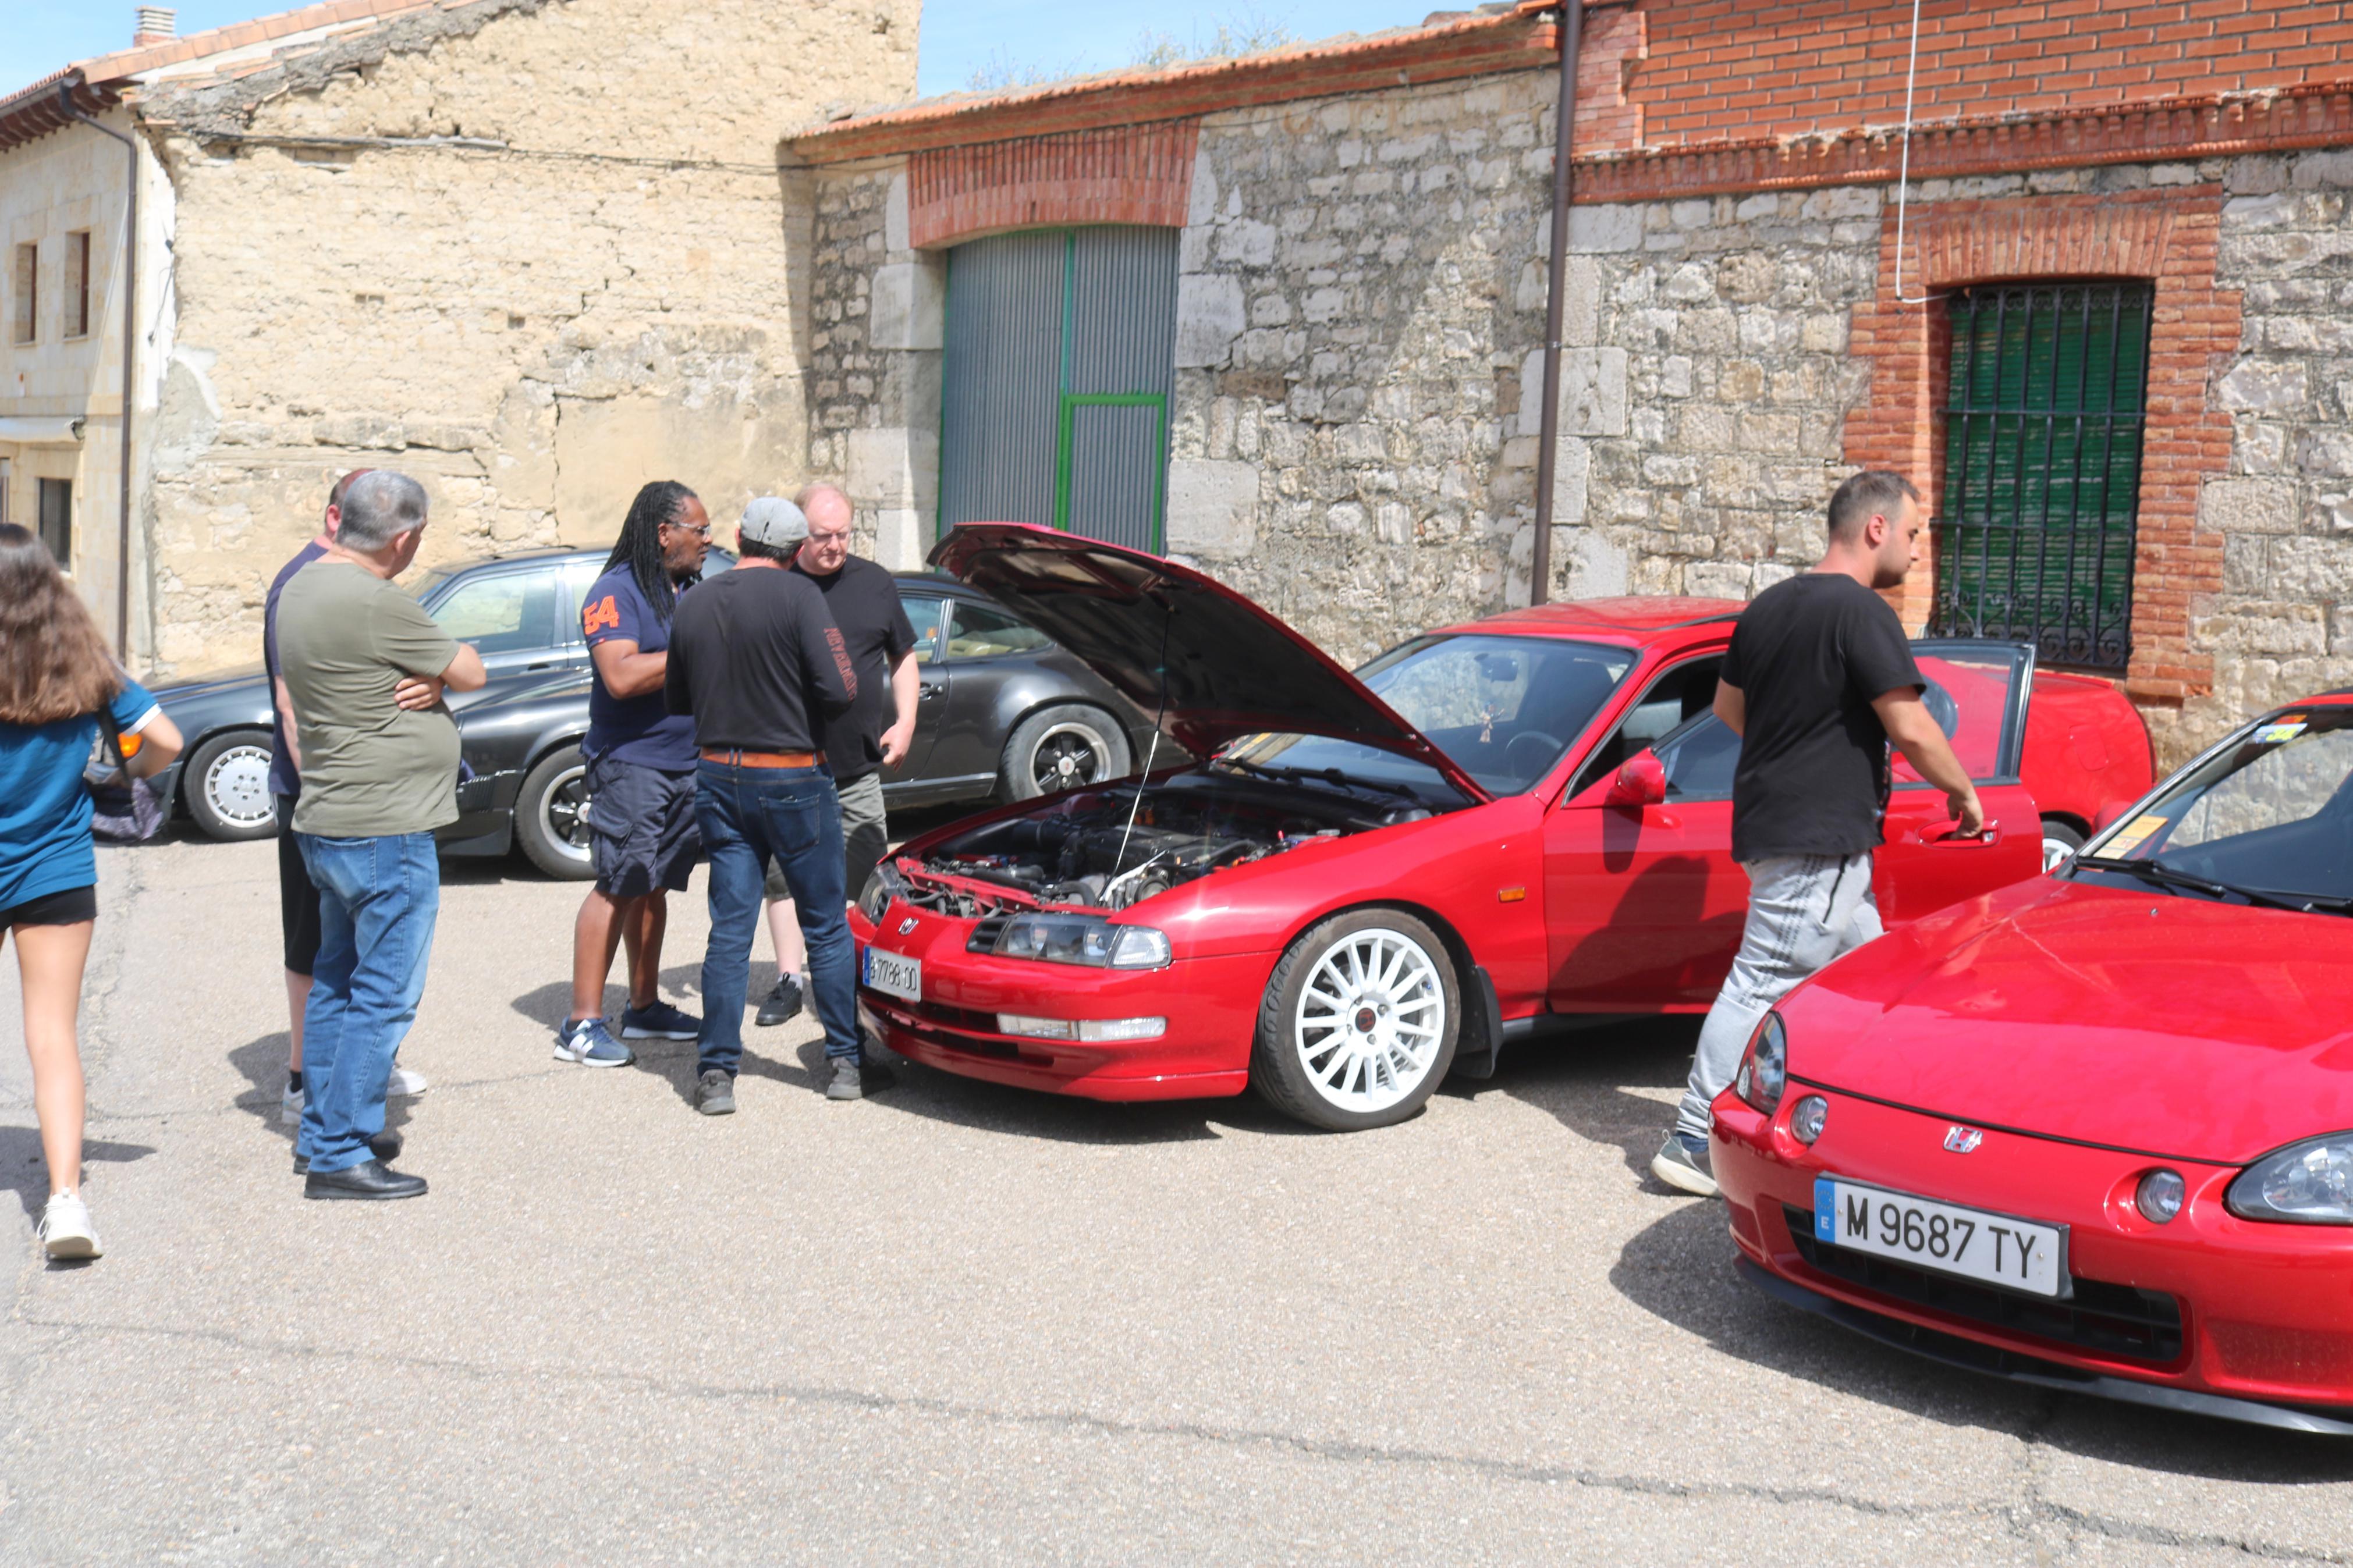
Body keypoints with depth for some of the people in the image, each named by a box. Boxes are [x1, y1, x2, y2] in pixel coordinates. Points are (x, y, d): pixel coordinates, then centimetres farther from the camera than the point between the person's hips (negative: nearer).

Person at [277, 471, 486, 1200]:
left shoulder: (301, 588, 9)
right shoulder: (377, 604, -21)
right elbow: (470, 674, -11)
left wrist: (425, 675, 2)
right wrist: (440, 663, 9)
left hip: (328, 821, 10)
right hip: (385, 831, -10)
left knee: (337, 981, 19)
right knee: (384, 995, -3)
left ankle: (319, 1135, 27)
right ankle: (341, 1156, -1)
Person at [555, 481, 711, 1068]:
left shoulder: (690, 591, 15)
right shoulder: (616, 593, -11)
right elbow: (621, 677, -24)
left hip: (685, 763, 8)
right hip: (630, 762, -8)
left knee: (654, 886, 14)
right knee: (618, 888, -8)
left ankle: (645, 1008, 22)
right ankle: (582, 1024, -4)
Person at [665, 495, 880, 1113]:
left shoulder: (692, 605, 5)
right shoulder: (797, 595, -12)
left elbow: (676, 699, 14)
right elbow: (839, 691, -18)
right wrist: (798, 701, 3)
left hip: (719, 778, 4)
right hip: (792, 780, -4)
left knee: (729, 930, 7)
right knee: (827, 927, 8)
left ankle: (716, 1075, 3)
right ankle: (846, 1062, 13)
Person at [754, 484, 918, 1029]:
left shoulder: (875, 584, 7)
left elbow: (904, 658, 16)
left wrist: (905, 723, 3)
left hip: (859, 767, 1)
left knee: (869, 882, 2)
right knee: (784, 877, 5)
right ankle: (788, 981, 15)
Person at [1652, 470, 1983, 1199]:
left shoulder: (1767, 607, 13)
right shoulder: (1860, 613, -14)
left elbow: (1727, 707, 23)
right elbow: (1910, 729, -17)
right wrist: (1963, 793, -2)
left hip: (1767, 821, 10)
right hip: (1820, 838, -10)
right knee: (1764, 987, -8)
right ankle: (1696, 1142, -7)